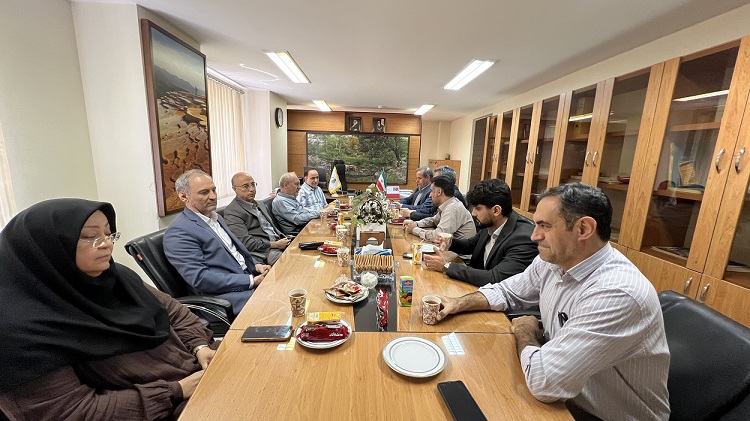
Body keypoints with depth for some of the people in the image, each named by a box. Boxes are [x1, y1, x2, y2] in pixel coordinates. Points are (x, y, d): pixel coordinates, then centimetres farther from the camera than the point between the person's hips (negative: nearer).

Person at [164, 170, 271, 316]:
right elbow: (200, 278, -18)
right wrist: (251, 281, -19)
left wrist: (256, 265, 3)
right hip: (226, 294, -8)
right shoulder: (178, 232, -11)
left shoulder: (216, 217, 15)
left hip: (249, 276, 9)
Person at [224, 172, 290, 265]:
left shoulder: (260, 204, 22)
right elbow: (245, 242, -13)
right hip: (264, 252, -8)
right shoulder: (231, 212, -5)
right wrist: (275, 244, -14)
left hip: (279, 243, 8)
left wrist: (285, 240, 5)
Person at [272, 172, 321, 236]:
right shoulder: (280, 201, -13)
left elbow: (303, 210, 21)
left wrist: (321, 212, 4)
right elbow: (298, 219, -22)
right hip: (296, 234, -10)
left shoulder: (291, 198, 17)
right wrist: (318, 213, -16)